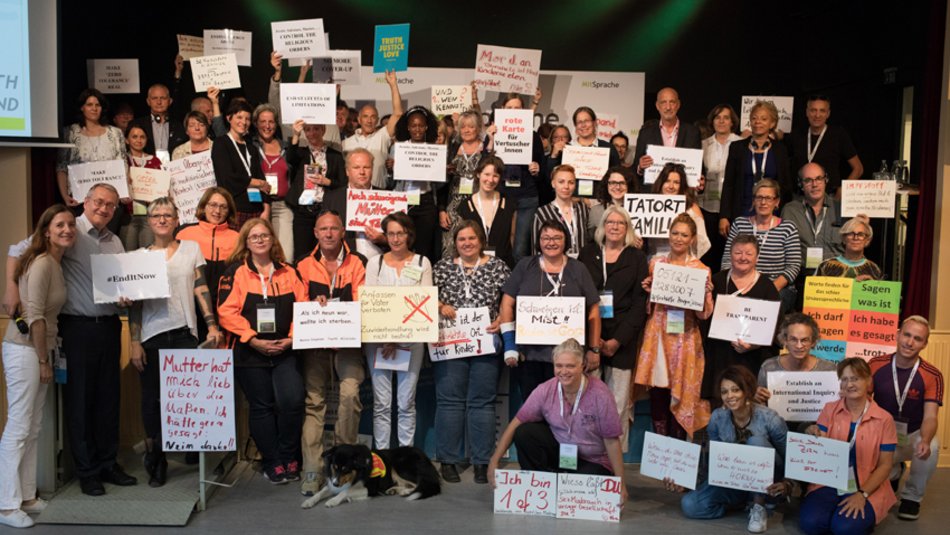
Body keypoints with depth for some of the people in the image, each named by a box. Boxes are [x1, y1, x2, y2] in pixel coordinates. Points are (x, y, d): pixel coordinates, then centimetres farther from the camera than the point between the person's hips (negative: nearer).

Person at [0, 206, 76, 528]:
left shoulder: (56, 264, 12)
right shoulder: (42, 263, -15)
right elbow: (34, 316, -17)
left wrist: (46, 358, 13)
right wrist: (43, 360, -12)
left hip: (39, 350, 9)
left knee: (32, 428, 13)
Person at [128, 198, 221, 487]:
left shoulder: (191, 249, 9)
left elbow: (201, 290, 4)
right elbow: (135, 302, 6)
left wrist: (212, 325, -7)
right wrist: (134, 343, -1)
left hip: (185, 333, 0)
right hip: (151, 336, 1)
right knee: (152, 399, 5)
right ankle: (156, 463, 16)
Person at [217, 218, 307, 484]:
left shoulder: (289, 272, 10)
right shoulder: (235, 273, 1)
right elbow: (227, 312, -8)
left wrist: (291, 338, -9)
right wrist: (254, 340, -15)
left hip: (284, 351, 2)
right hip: (249, 352, -1)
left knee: (292, 400, -12)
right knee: (261, 407, 5)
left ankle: (289, 457, 8)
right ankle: (271, 463, 18)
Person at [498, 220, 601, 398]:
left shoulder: (577, 269, 9)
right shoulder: (525, 266, 9)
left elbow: (593, 310, 8)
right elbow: (507, 303, 7)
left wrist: (594, 349, 3)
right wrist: (509, 343, -1)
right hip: (529, 353, 1)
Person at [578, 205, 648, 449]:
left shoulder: (637, 258, 8)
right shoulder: (588, 253, 11)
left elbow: (639, 303, 2)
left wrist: (618, 340, -8)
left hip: (622, 339, -1)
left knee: (619, 403, -3)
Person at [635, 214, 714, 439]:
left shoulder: (701, 269, 0)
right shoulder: (656, 263, 8)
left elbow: (704, 314, -3)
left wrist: (705, 293, -19)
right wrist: (647, 290, -4)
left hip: (684, 337, -2)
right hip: (657, 334, 2)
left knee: (681, 394, 2)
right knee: (658, 392, 4)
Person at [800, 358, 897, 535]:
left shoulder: (884, 419, -1)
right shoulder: (829, 410, 4)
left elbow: (885, 465, -1)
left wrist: (862, 494, -13)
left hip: (867, 487, -1)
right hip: (829, 482, 1)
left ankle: (865, 515, 6)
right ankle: (837, 510, 7)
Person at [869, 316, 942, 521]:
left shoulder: (932, 376, -15)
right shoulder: (876, 365, -10)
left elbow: (930, 417, -23)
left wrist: (924, 441, -45)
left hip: (914, 435, -2)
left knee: (931, 448, -35)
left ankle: (912, 496, -4)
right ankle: (892, 474, 17)